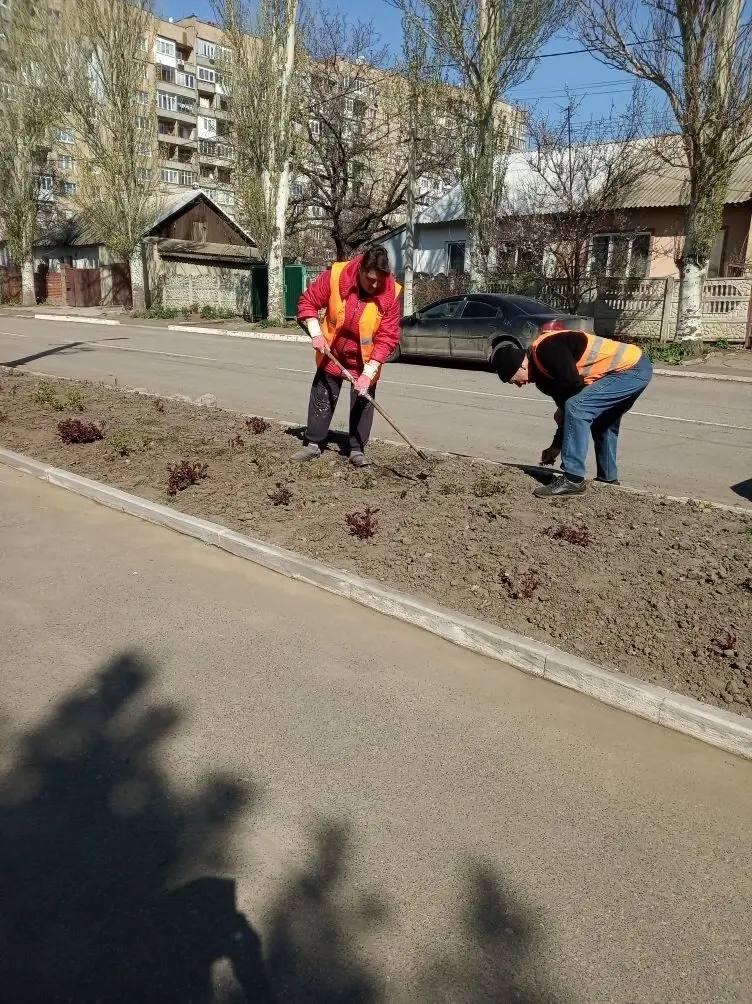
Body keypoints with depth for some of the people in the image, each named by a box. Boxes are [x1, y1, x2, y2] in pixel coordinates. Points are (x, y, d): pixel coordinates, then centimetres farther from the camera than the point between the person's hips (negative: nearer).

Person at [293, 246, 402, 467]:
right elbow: (308, 302, -9)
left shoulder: (391, 294, -23)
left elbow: (387, 338, -23)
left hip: (365, 360, -1)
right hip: (332, 354, 1)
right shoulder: (335, 275, -22)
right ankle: (313, 444, 21)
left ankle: (357, 450, 16)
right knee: (321, 398, 8)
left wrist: (368, 372, -28)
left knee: (363, 404, 4)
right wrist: (316, 333, -21)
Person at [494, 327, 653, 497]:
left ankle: (573, 479, -15)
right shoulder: (542, 372, 12)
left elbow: (574, 386, -23)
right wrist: (556, 446, 21)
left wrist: (561, 412, -3)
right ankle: (608, 479, 37)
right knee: (602, 424, 24)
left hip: (633, 368, -11)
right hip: (635, 368, 11)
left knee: (575, 408, -17)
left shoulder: (545, 349, -18)